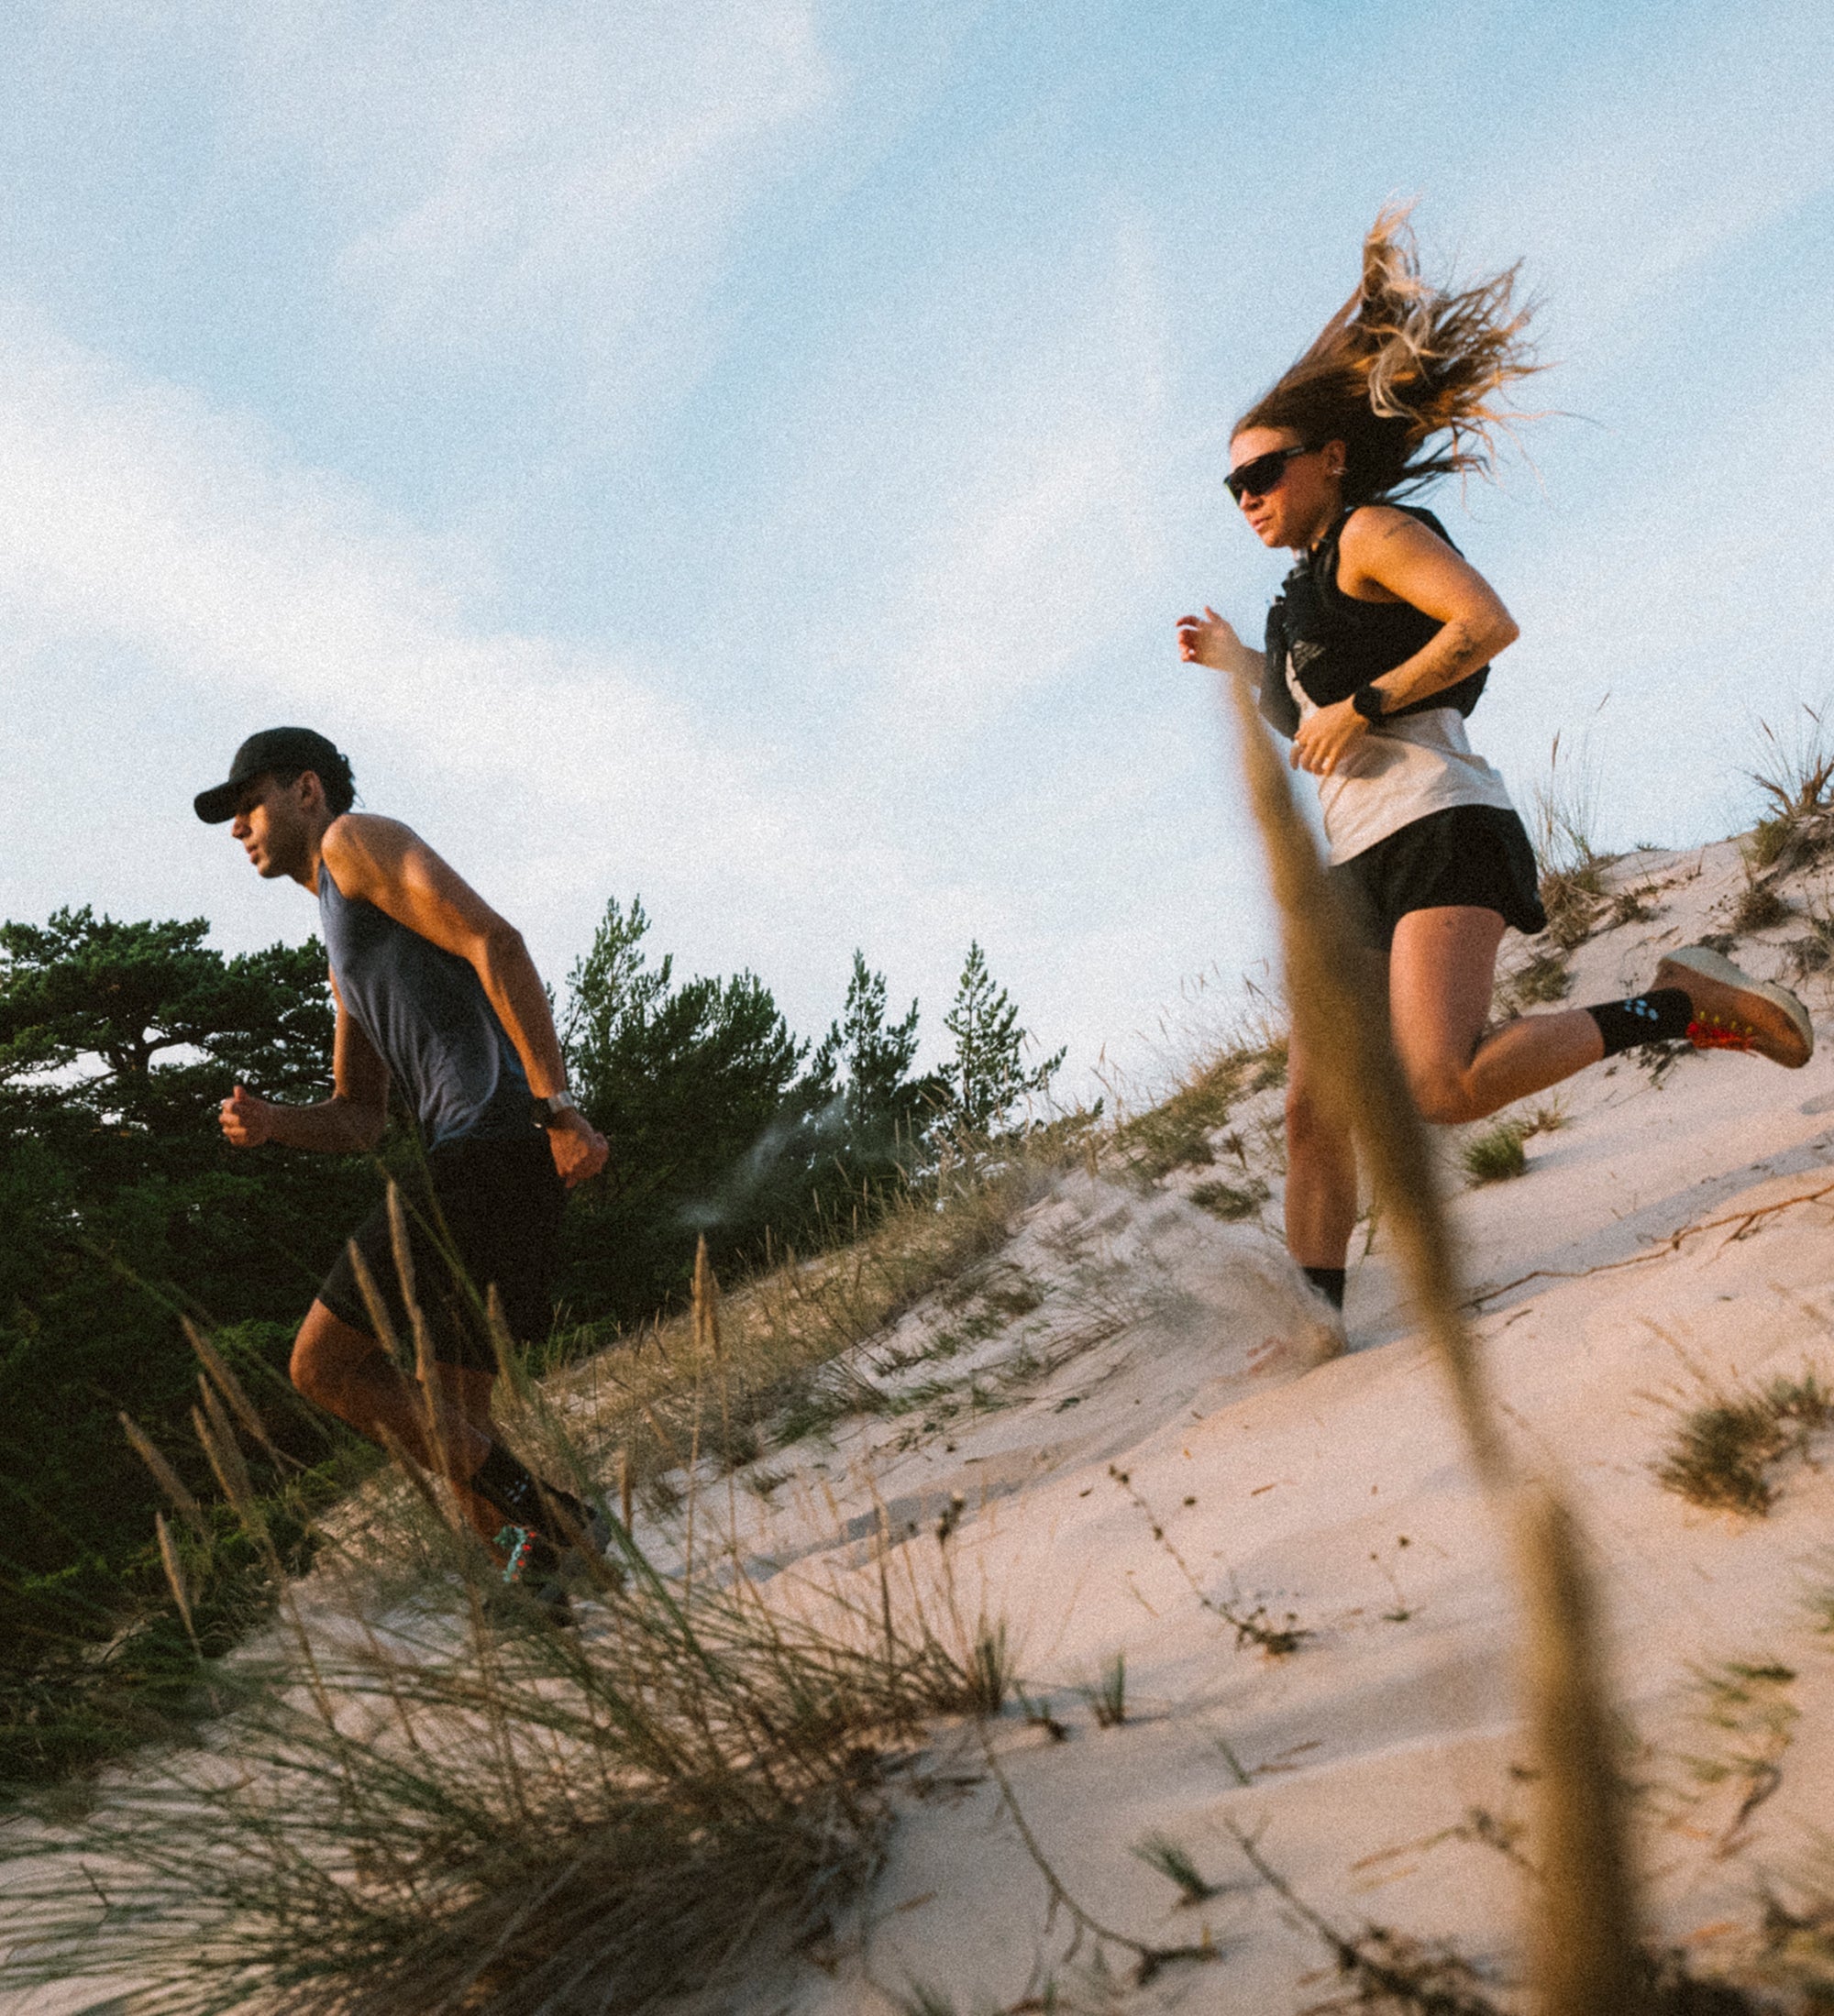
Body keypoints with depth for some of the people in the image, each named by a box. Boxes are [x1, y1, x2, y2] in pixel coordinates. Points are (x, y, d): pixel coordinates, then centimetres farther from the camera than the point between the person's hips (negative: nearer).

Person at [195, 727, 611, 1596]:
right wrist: (271, 1123, 7)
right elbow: (359, 1119, 29)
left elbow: (494, 943, -12)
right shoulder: (346, 964, 32)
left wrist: (555, 1105, -20)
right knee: (451, 1430, 10)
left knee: (326, 1363, -8)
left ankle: (537, 1515, -9)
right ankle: (541, 1585, 10)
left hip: (494, 1134, -10)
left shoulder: (356, 840, 4)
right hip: (478, 1161, 10)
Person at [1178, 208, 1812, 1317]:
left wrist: (1361, 704, -13)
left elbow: (1488, 622, -14)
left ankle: (1683, 1004, -8)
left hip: (1438, 830, -9)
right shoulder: (1311, 590, 26)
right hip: (1356, 869, 9)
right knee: (1314, 1113, -2)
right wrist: (1242, 665, 31)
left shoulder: (1372, 530, 1)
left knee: (1444, 1088, -27)